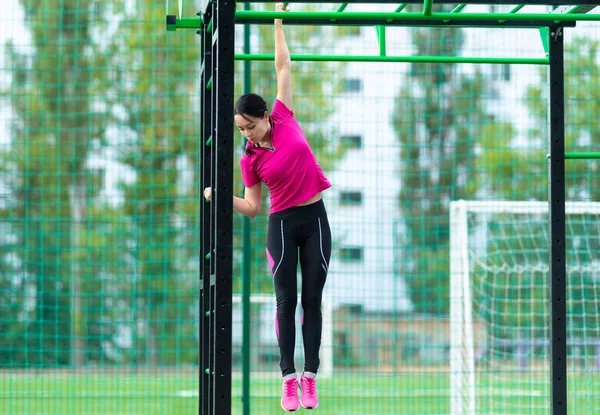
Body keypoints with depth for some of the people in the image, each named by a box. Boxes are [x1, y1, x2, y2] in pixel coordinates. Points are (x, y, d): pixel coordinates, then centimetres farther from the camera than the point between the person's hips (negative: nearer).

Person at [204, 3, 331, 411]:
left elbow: (283, 66, 4)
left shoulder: (285, 118, -2)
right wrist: (221, 196, -11)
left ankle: (310, 378, 1)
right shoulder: (250, 159, -3)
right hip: (282, 224, -1)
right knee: (287, 301, -4)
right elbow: (252, 207, 4)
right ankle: (290, 380, -4)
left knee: (312, 301, 0)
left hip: (315, 218, 1)